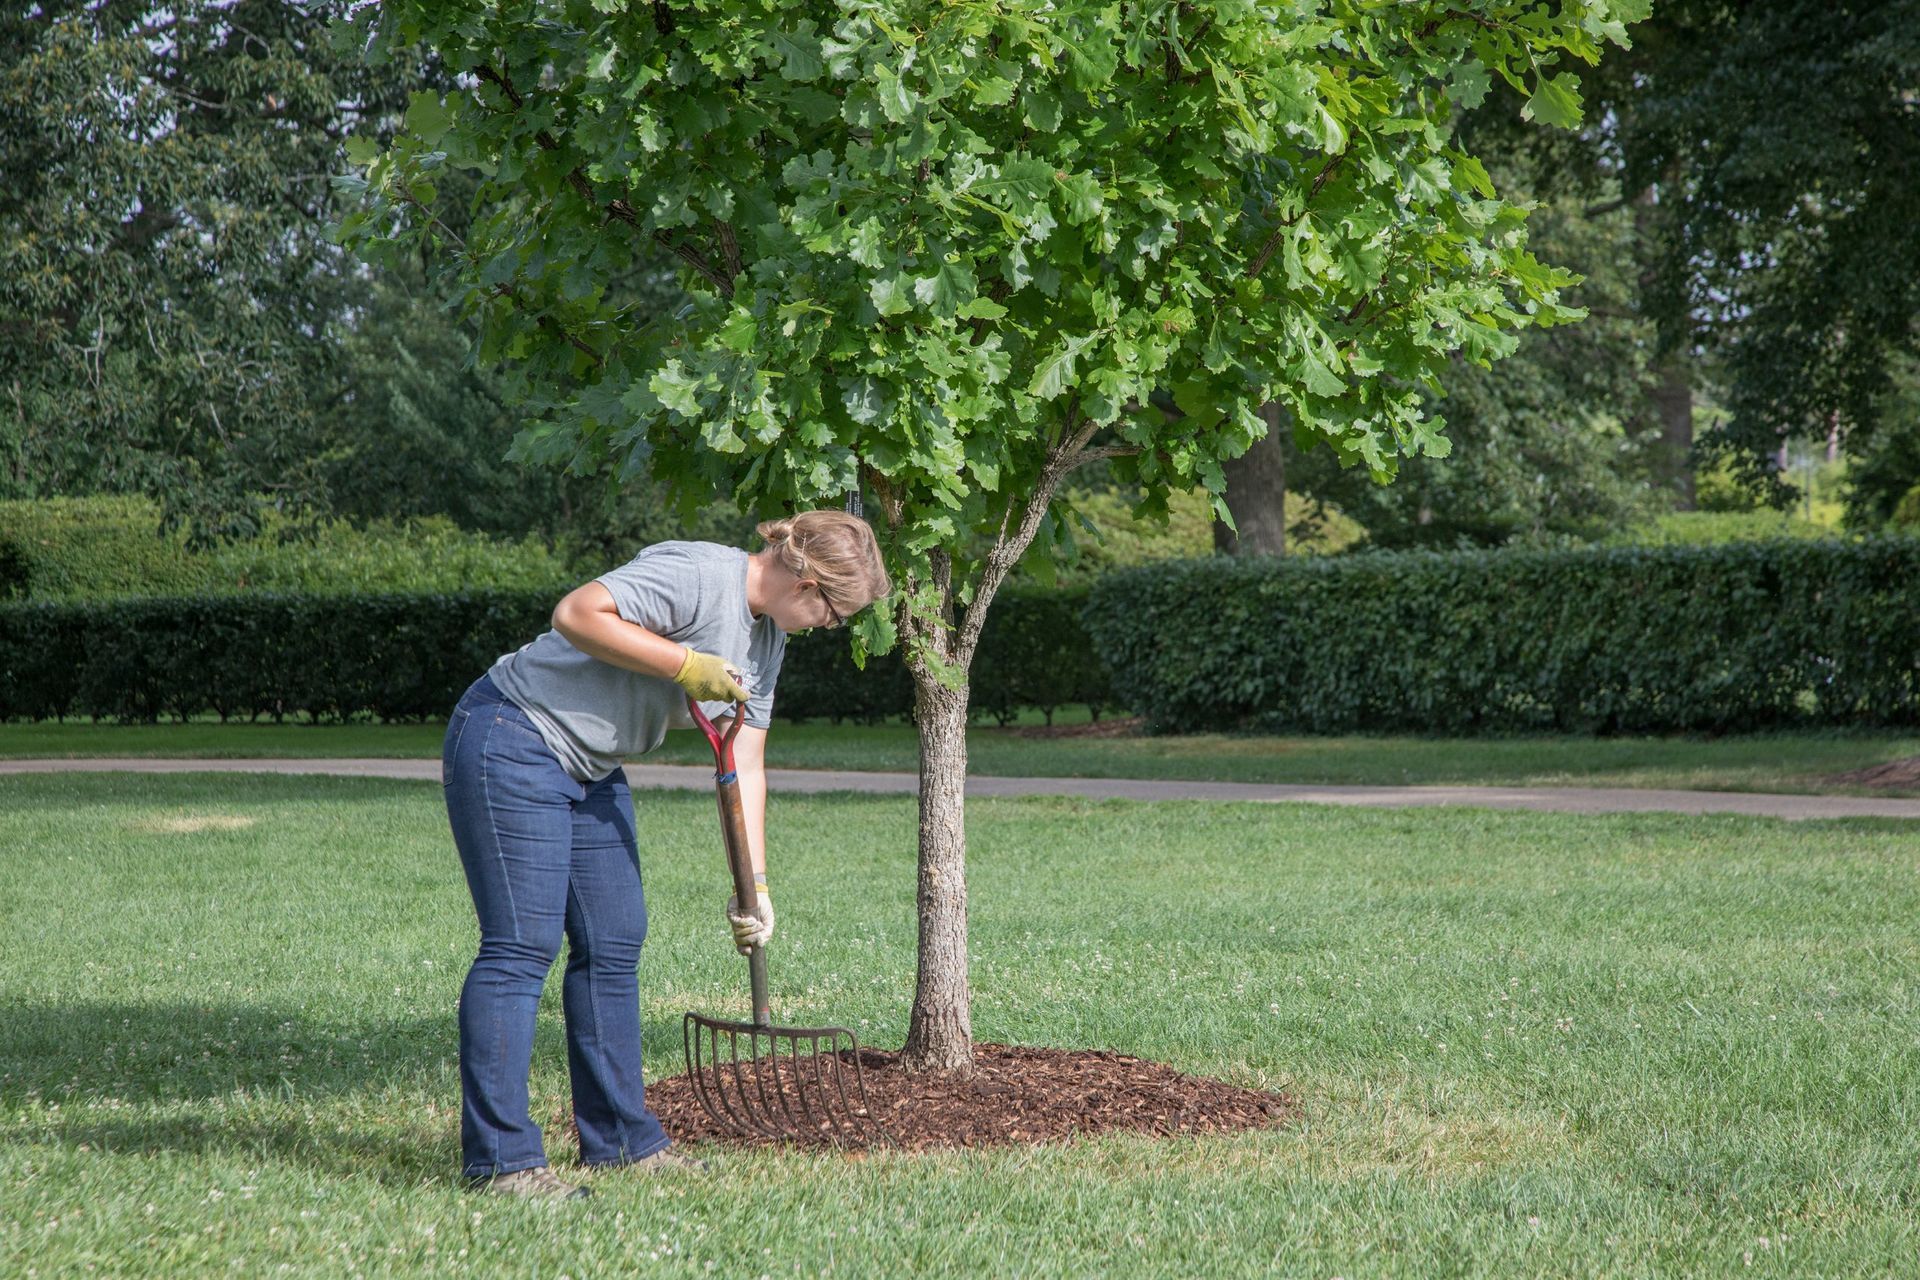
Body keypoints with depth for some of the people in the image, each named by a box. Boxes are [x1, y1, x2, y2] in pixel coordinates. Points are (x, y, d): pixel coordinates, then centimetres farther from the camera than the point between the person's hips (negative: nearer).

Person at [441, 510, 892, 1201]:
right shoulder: (698, 575, -20)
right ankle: (498, 1157, -11)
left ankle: (619, 1138, 20)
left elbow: (745, 766, 11)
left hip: (591, 772, 10)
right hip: (511, 744, -10)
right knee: (522, 945, -12)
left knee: (613, 944, 11)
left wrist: (754, 885, 4)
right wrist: (684, 664, -26)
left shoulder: (766, 635, 10)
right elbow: (576, 613, -29)